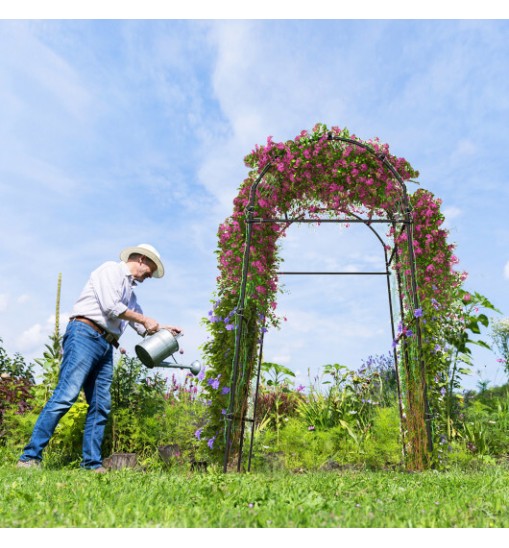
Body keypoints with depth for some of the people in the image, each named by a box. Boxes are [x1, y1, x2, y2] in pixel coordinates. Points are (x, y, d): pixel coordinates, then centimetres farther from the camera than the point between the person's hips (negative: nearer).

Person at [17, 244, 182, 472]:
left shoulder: (130, 291, 27)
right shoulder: (112, 269, 3)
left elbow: (141, 327, 32)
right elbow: (110, 306, -11)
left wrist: (163, 328, 23)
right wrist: (144, 319, -3)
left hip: (106, 346, 9)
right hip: (85, 335, -9)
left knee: (101, 406, 3)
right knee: (66, 395, -15)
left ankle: (92, 463, 5)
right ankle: (30, 456, -10)